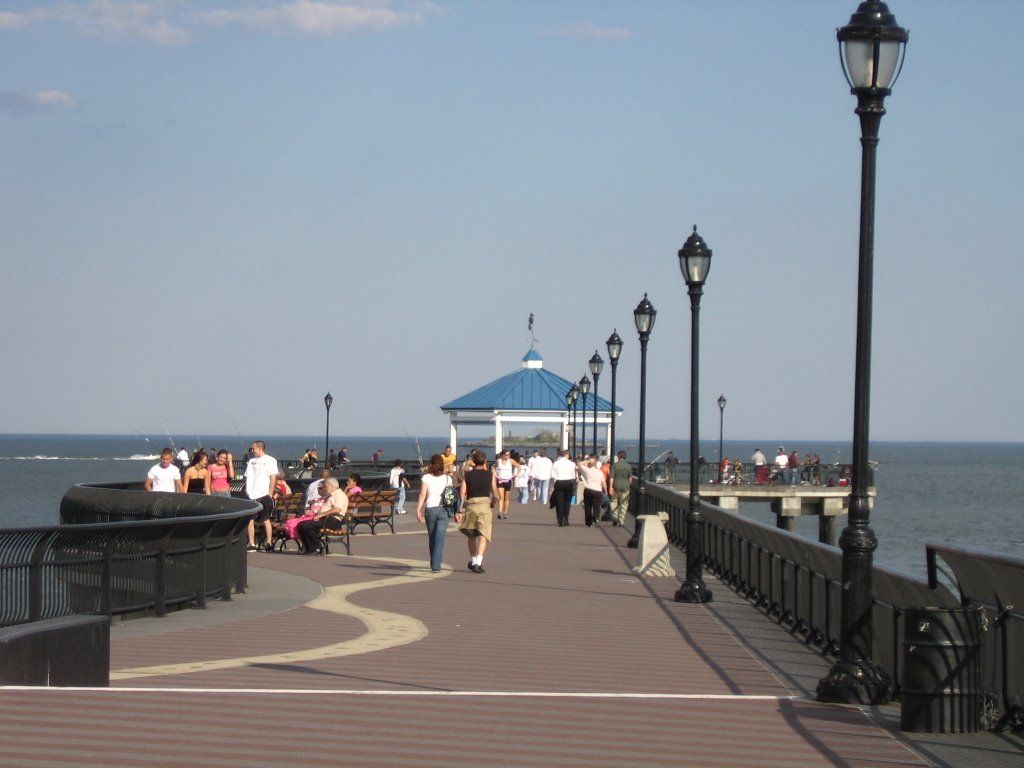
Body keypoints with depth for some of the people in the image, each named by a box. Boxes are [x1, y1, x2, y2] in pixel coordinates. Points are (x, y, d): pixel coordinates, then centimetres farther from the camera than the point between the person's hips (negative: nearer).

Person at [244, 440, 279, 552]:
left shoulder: (270, 460, -2)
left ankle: (269, 543, 5)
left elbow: (273, 478, -7)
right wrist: (247, 491, 7)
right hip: (251, 495, 6)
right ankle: (251, 544, 7)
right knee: (250, 519, 2)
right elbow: (248, 477, 18)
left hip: (263, 495, -6)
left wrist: (270, 495, -12)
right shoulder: (252, 461, 16)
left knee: (266, 520, -1)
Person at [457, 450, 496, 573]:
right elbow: (495, 495, 4)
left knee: (471, 535, 19)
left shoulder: (467, 475, 7)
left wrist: (460, 510, 1)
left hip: (470, 505, 2)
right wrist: (493, 504, 24)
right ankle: (478, 562, -18)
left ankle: (473, 561, 28)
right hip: (485, 505, -2)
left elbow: (462, 493, -1)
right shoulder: (490, 475, 4)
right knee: (483, 535, -3)